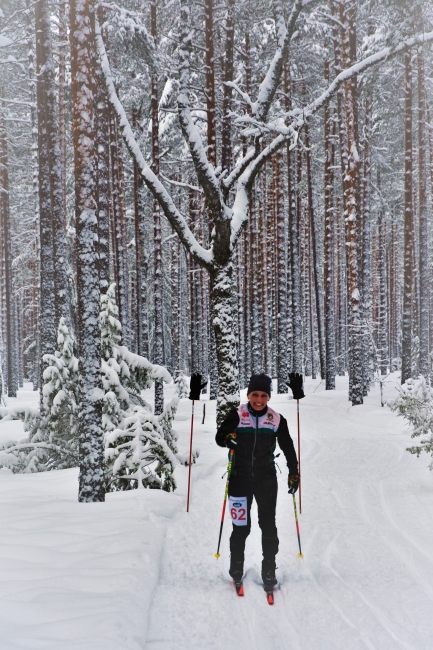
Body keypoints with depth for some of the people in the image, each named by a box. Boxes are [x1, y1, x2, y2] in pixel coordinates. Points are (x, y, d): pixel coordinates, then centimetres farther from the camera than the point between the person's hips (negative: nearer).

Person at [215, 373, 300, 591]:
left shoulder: (277, 420, 1)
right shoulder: (237, 415, -4)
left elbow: (288, 448, 8)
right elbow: (219, 437, -3)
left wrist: (293, 473, 3)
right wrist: (228, 438, -25)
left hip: (266, 478, 1)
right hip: (240, 477, -1)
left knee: (268, 525, 1)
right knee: (241, 526, 3)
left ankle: (269, 571, 9)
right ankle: (236, 569, 20)